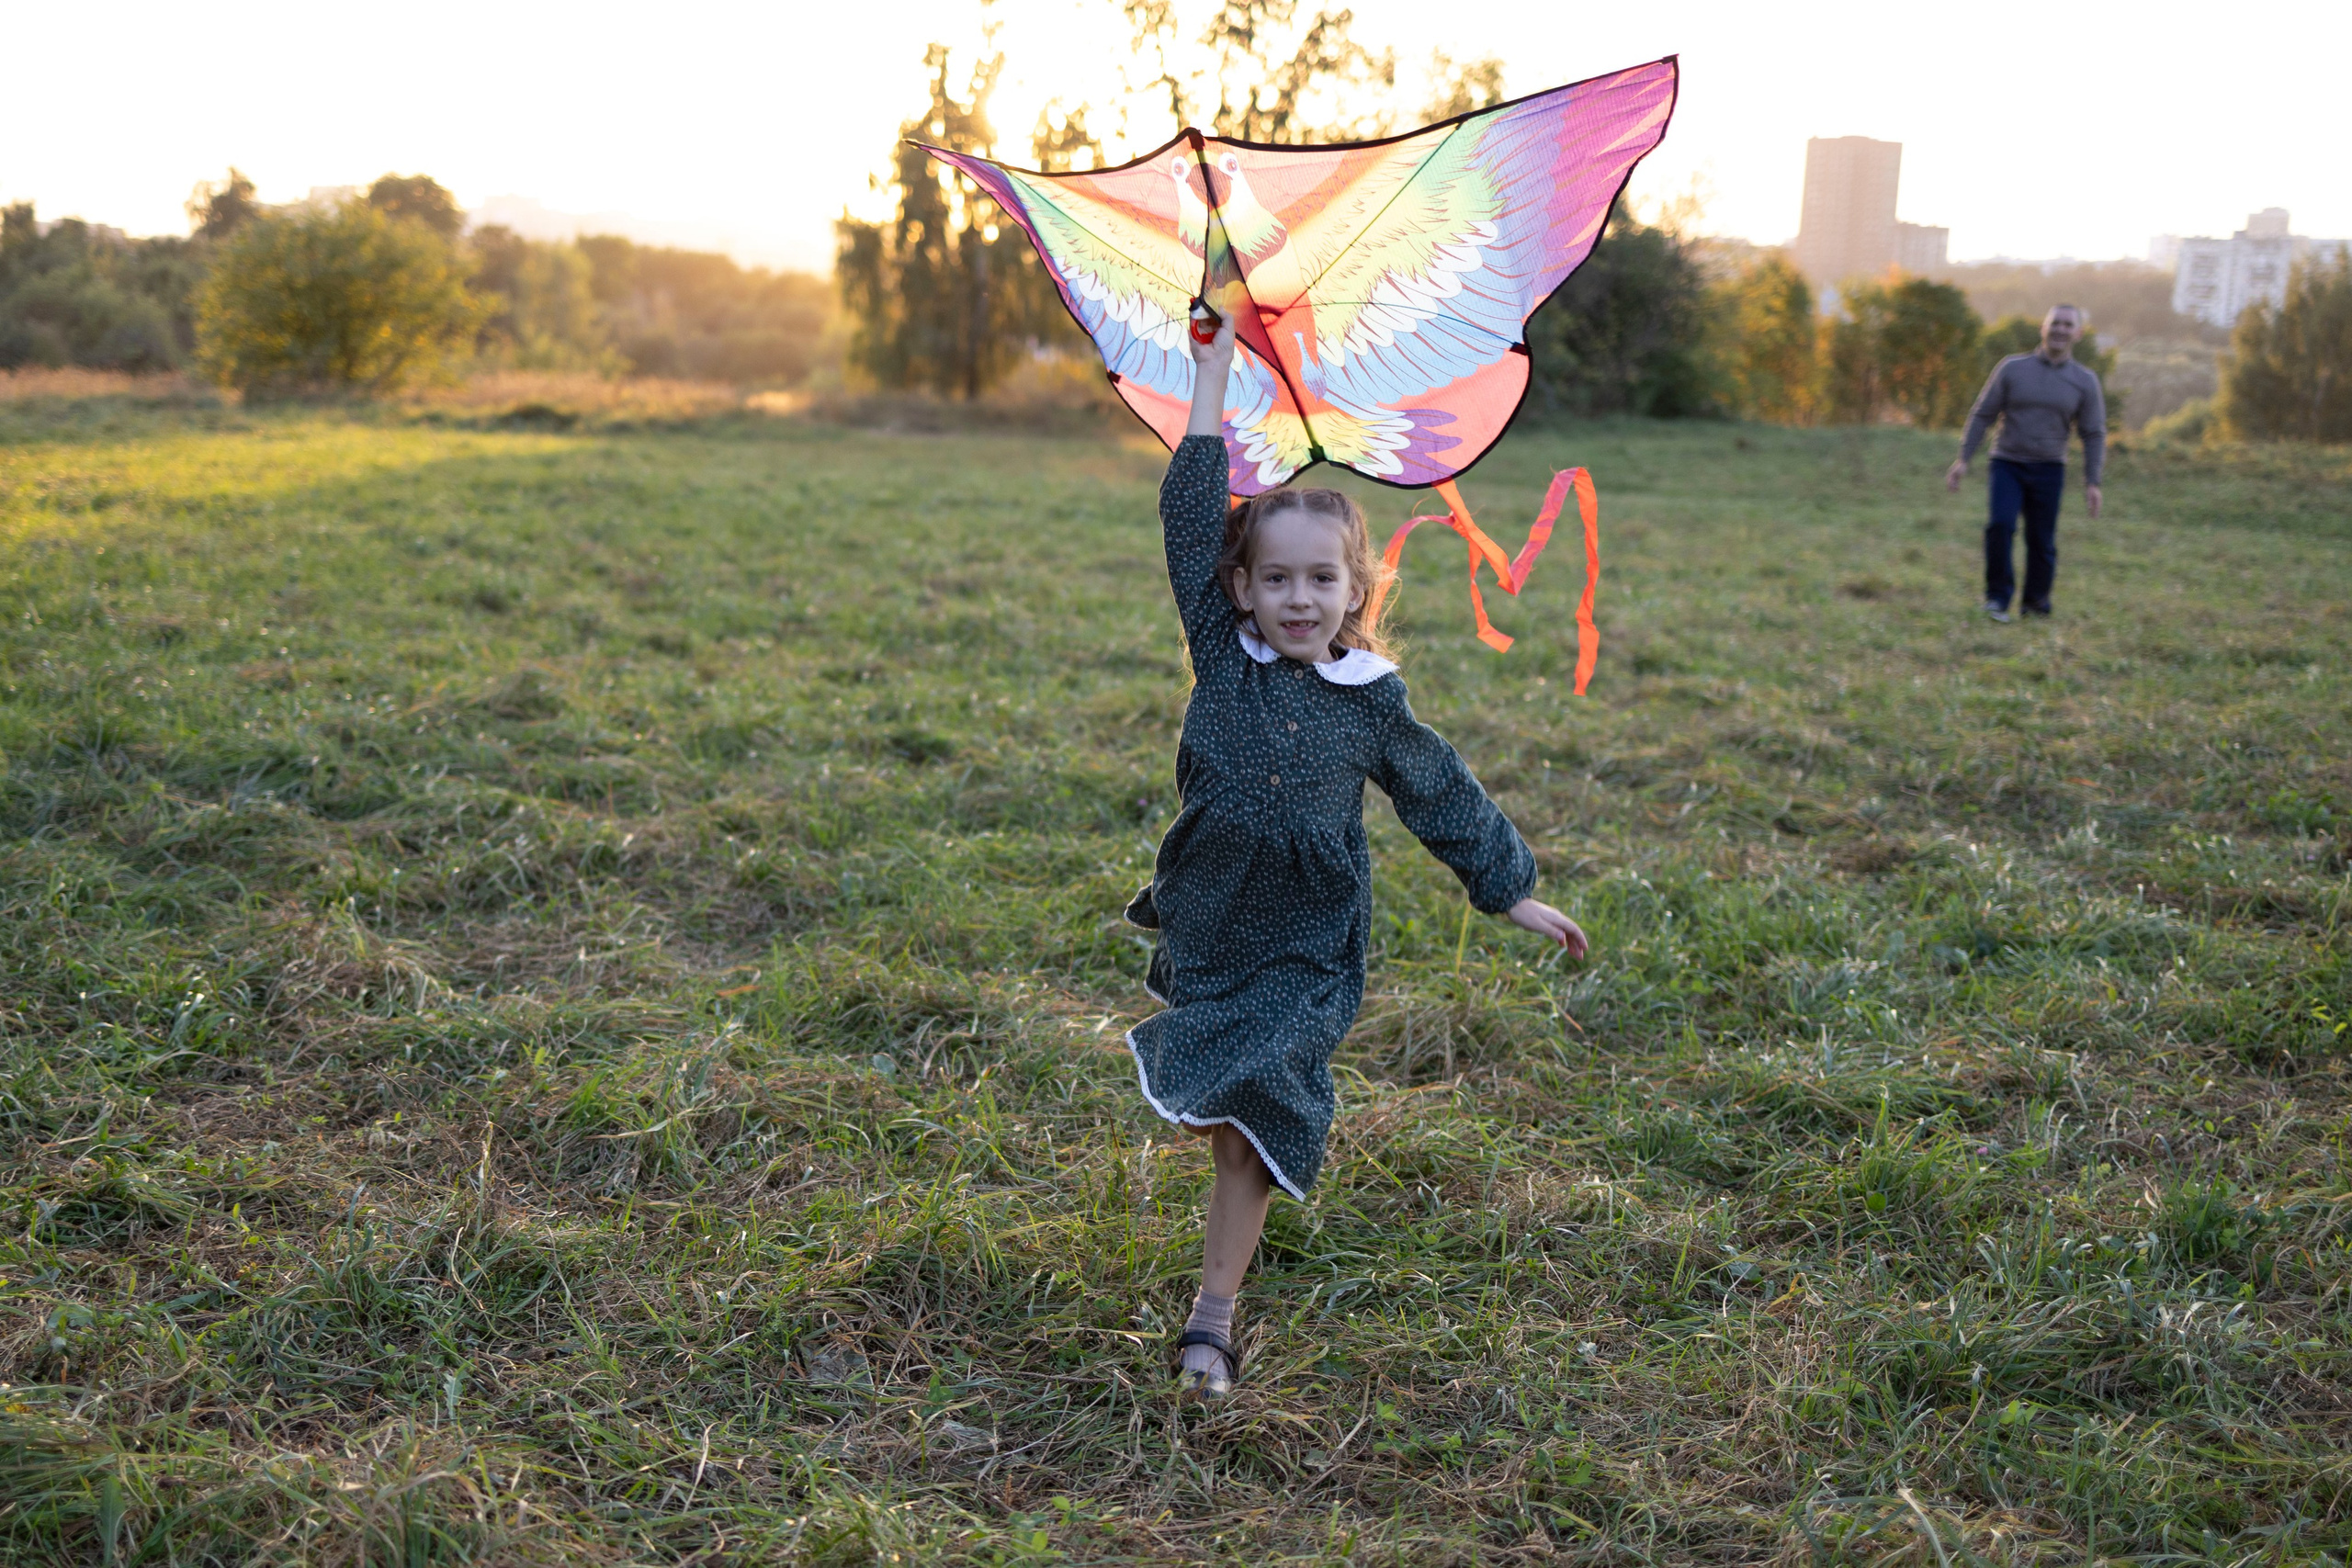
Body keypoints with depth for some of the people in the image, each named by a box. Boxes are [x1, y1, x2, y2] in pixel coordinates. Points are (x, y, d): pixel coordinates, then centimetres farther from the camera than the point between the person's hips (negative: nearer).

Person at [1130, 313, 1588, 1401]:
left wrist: (1513, 898, 15)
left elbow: (1441, 796, 9)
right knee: (1224, 1119, 11)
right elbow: (1190, 518, -7)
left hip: (1304, 953, -2)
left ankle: (1213, 1316, 3)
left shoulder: (1371, 700, -4)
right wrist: (1214, 376, -6)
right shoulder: (1222, 655, -4)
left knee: (1250, 1124, -7)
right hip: (1203, 930, 2)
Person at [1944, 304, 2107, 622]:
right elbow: (1982, 414, 2)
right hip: (2007, 464, -1)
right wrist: (1963, 459, -5)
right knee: (2000, 524, -21)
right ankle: (1998, 598, -9)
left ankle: (2036, 604, 17)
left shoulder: (2085, 380, 1)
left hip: (2049, 470, 1)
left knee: (2042, 541, 0)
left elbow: (2094, 435, 2)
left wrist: (2092, 483, -6)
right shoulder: (2013, 368, -1)